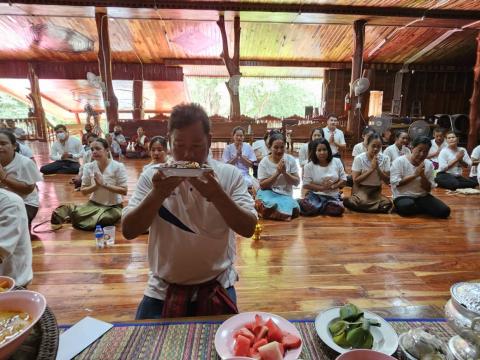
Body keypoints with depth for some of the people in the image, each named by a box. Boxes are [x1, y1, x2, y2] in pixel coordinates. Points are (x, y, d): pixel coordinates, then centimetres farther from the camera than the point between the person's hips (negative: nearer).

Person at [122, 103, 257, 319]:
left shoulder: (230, 175, -8)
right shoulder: (152, 176, -5)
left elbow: (248, 229, -15)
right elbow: (128, 231, -11)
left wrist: (217, 195, -30)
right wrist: (158, 194, -27)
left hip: (216, 286, 0)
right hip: (163, 289, 1)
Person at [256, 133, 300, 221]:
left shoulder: (291, 160, 1)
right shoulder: (264, 162, -3)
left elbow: (297, 182, 0)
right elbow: (262, 185, -8)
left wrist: (284, 172, -18)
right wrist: (277, 173, -18)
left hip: (285, 195, 3)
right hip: (268, 193, -2)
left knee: (294, 210, -30)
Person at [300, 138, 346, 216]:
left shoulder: (337, 162, 4)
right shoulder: (309, 166, -3)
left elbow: (343, 179, 5)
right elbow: (306, 184, -5)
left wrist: (332, 186, -13)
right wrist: (321, 187, -17)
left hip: (333, 196, 3)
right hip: (315, 195, -2)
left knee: (338, 209, -30)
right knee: (305, 206, -34)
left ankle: (317, 208, -3)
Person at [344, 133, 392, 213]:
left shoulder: (385, 159, -2)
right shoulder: (359, 158, -11)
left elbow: (387, 181, -3)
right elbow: (355, 180, -12)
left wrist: (378, 168, -18)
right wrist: (371, 169, -19)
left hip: (376, 190, 4)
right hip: (361, 188, -3)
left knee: (387, 203, -26)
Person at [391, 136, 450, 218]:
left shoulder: (429, 164, 4)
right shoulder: (399, 161, -8)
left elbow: (429, 189, 3)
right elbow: (395, 183, -15)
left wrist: (423, 176, -15)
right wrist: (415, 175, -18)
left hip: (423, 196, 4)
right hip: (403, 196, -3)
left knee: (445, 211, -18)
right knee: (408, 206, -37)